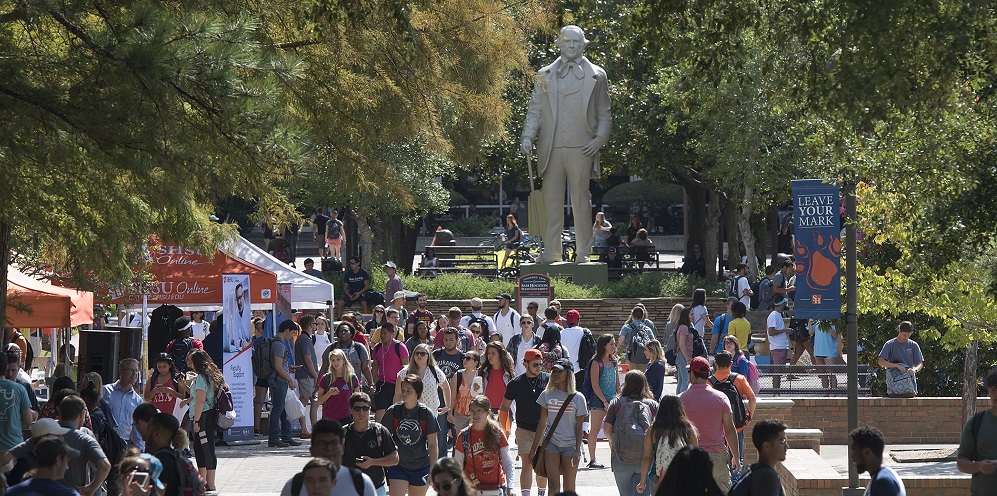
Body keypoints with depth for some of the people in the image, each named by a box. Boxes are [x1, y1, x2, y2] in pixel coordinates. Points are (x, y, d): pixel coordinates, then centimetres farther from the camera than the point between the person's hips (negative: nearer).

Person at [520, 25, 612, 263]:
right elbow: (535, 110, 12)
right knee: (551, 200, 2)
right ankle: (552, 251, 6)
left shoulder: (596, 75, 10)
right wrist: (527, 136, -3)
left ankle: (583, 253, 4)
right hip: (551, 149, 2)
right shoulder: (545, 75, 14)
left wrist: (599, 139, -5)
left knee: (581, 201, 0)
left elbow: (604, 114, 11)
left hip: (581, 148, -2)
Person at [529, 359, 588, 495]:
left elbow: (579, 427, 0)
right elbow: (542, 423, 9)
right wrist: (534, 448, 9)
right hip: (551, 444, 1)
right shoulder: (547, 395, 4)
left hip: (570, 446, -1)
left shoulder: (578, 398, -1)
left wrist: (577, 451, -7)